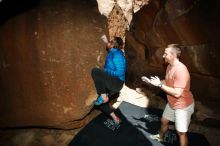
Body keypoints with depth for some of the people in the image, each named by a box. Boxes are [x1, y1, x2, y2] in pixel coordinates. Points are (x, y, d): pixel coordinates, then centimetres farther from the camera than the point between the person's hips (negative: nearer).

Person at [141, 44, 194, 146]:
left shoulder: (181, 70, -32)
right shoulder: (169, 66, -1)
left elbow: (177, 93, -33)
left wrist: (159, 85, -28)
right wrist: (151, 81, 0)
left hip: (183, 106, -9)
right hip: (172, 103, 9)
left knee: (181, 133, 3)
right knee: (164, 121, 27)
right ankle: (160, 137, 54)